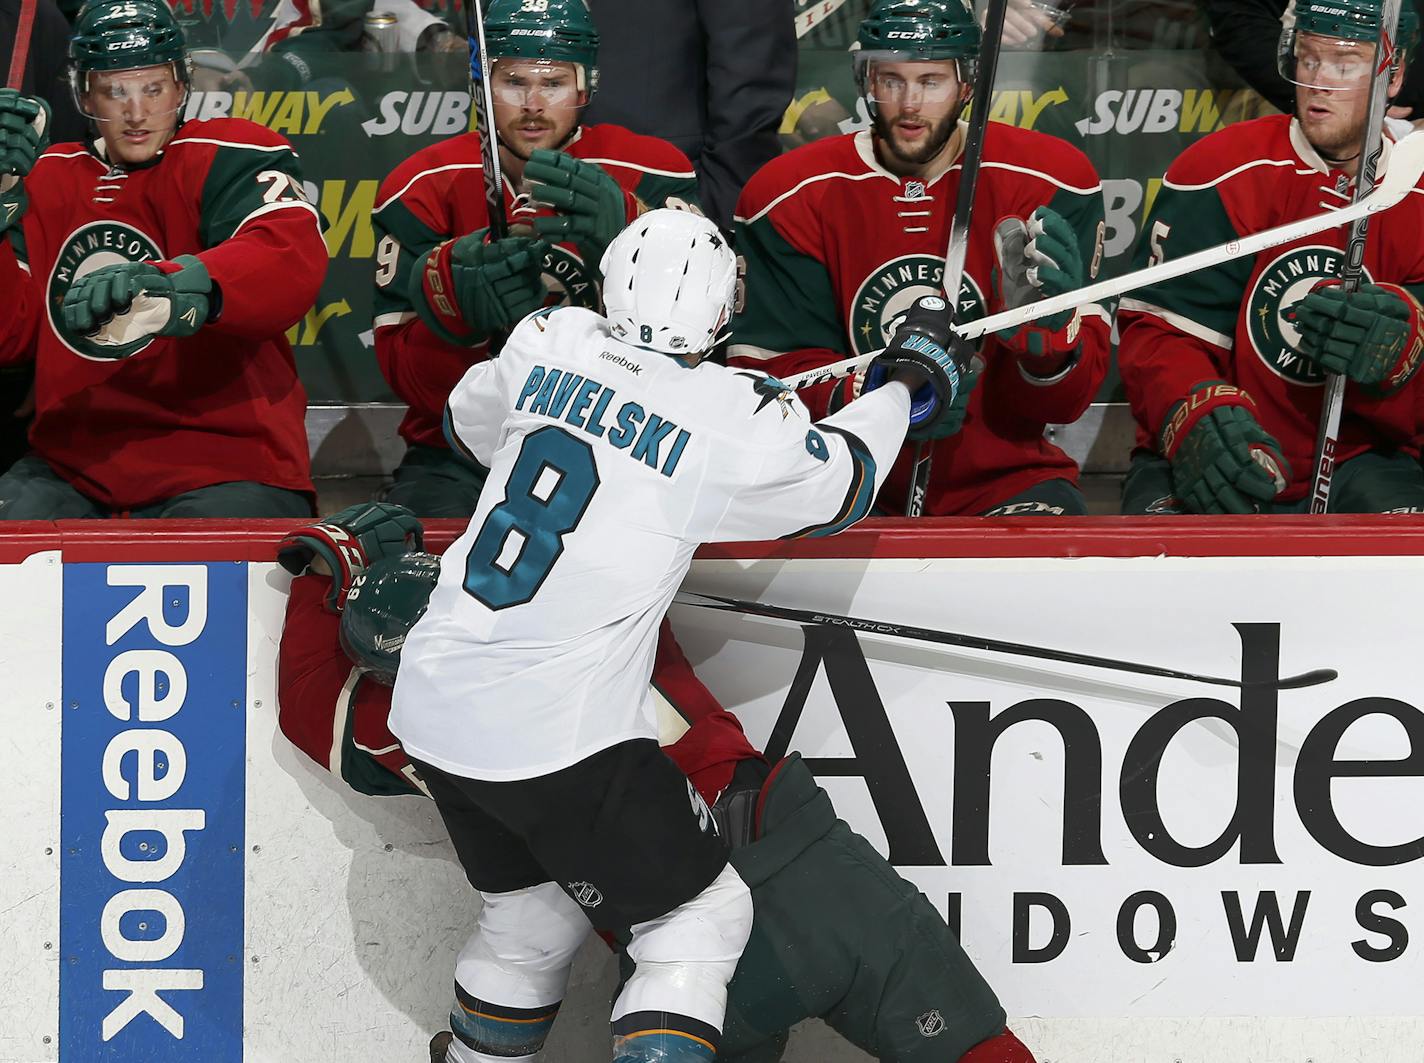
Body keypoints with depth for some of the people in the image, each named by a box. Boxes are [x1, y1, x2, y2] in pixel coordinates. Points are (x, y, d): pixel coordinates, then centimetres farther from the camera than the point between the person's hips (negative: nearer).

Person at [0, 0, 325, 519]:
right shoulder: (48, 180, 15)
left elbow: (294, 262, -21)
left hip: (226, 463, -3)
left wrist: (166, 284, -40)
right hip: (73, 466, 3)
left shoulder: (230, 157, 1)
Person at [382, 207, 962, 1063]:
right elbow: (839, 485, 10)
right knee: (701, 919, 5)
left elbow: (469, 422, 24)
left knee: (532, 912, 25)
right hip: (556, 736, -6)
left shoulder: (548, 344, 3)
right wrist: (907, 385, 27)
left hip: (435, 705, 7)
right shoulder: (735, 423, -10)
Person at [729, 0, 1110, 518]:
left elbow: (1068, 397, -6)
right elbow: (768, 370, -6)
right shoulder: (789, 197, -1)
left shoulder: (1045, 180, -3)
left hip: (999, 474, 1)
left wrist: (1043, 329, -31)